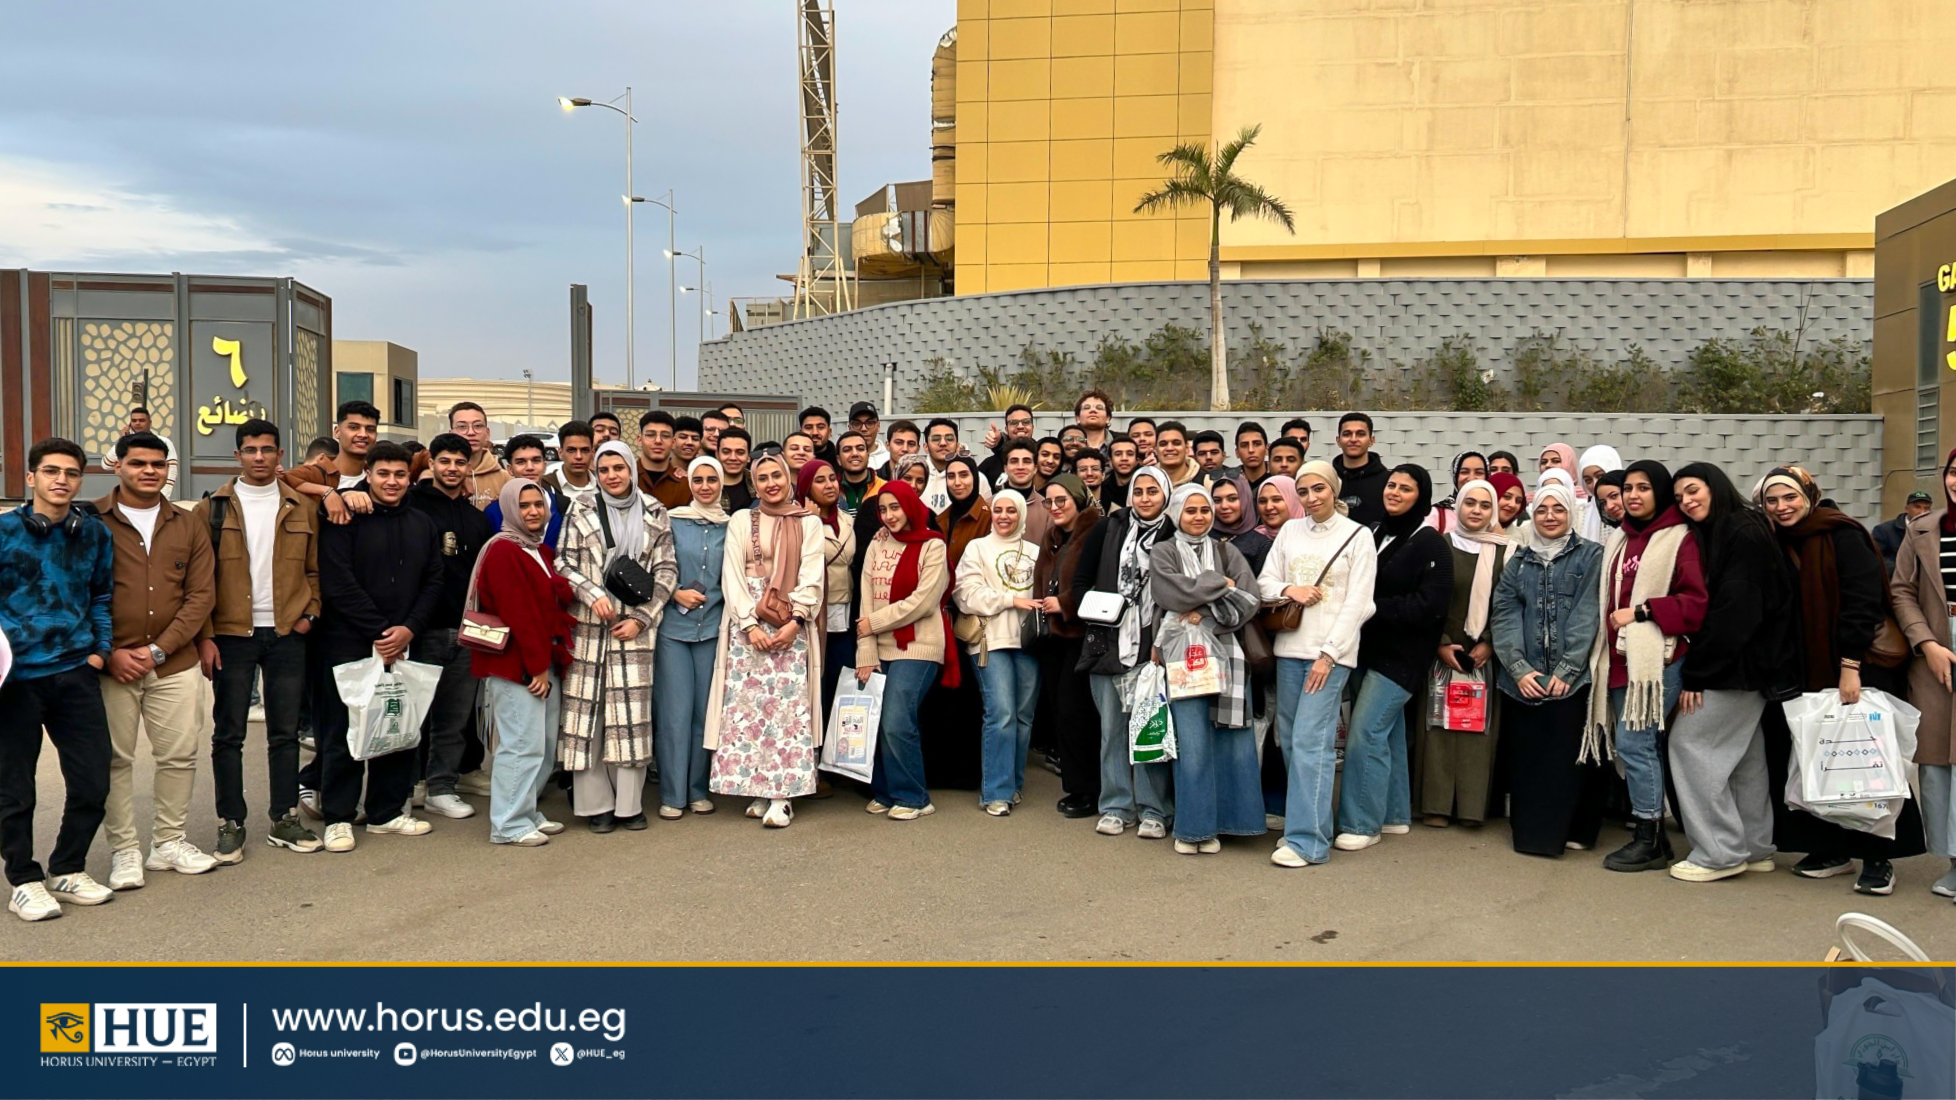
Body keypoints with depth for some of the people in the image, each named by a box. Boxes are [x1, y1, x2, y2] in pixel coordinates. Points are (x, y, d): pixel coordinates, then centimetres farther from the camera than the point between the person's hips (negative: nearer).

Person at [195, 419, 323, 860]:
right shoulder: (213, 509, 1)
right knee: (228, 733, 4)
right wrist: (204, 635, -7)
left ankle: (285, 819, 17)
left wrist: (309, 612, -3)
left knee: (285, 731, 8)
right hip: (231, 634, -2)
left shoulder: (302, 509, 7)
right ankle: (230, 824, 12)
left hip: (287, 634, 2)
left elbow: (315, 568, 12)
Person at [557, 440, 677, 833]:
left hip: (635, 628, 0)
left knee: (632, 714, 1)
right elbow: (564, 565, 6)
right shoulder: (582, 515, 7)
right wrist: (592, 594, -10)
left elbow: (667, 571, 5)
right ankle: (596, 803, 9)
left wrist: (640, 617, -4)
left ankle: (629, 803, 10)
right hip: (588, 628, 0)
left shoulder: (655, 515, 7)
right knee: (588, 710, 0)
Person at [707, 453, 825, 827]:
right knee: (747, 704, -4)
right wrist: (750, 624, -9)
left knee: (788, 705, -7)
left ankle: (781, 795, -7)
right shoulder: (741, 521, 10)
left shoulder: (809, 523, 9)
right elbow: (732, 576, 2)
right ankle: (759, 791, 3)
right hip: (747, 623, 1)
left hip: (791, 626, -1)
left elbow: (812, 579, 1)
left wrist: (795, 622, -12)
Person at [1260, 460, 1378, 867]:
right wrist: (1290, 590, -8)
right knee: (1290, 740, 7)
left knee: (1310, 741, -10)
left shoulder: (1357, 537, -1)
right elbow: (1264, 581, 14)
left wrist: (1329, 654, -12)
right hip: (1289, 647, 5)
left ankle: (1307, 840, -7)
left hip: (1331, 652, -5)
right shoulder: (1290, 530, 11)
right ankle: (1301, 822, 20)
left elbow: (1357, 604, -6)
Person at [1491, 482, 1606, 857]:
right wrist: (1519, 668, -9)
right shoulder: (1518, 561, 13)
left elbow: (1587, 615, -6)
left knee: (1569, 754, -4)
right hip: (1522, 680, 3)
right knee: (1525, 755, 4)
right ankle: (1529, 829, 14)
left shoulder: (1590, 556, 3)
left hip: (1571, 680, -3)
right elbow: (1504, 614, 3)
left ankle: (1573, 831, 8)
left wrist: (1565, 670, -14)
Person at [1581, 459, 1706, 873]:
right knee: (1645, 746, 11)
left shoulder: (1680, 540, -5)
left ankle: (1648, 841, 0)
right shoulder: (1618, 542, 17)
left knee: (1633, 742, -10)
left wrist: (1642, 612, -15)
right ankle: (1653, 835, 18)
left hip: (1659, 659, -7)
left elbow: (1695, 602, -12)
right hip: (1621, 660, 7)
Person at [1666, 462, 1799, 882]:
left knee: (1689, 741, -8)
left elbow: (1734, 610, -20)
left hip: (1738, 663, -9)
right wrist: (1698, 669, 4)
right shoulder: (1714, 536, 15)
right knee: (1744, 754, 12)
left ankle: (1719, 852, -4)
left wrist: (1697, 672, -19)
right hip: (1750, 665, 9)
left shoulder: (1743, 535, -15)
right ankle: (1754, 847, 20)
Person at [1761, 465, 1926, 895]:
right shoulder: (1776, 544, 9)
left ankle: (1878, 857, 6)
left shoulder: (1842, 536, -9)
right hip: (1808, 672, 6)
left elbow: (1863, 600, -16)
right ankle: (1832, 849, 15)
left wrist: (1850, 666, -21)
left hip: (1860, 668, -6)